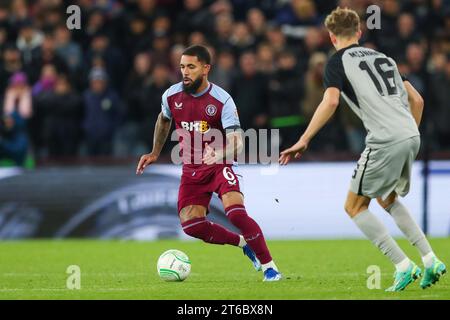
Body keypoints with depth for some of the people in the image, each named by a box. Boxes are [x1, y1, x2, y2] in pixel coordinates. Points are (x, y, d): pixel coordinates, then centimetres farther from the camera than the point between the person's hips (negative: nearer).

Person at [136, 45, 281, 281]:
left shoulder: (222, 100, -18)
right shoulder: (172, 96, -4)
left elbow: (236, 142, -25)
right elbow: (164, 120, 21)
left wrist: (218, 154, -45)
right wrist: (155, 153, 24)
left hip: (219, 166, -4)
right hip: (191, 170, 5)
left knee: (236, 213, -26)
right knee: (190, 224, -12)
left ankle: (269, 266, -12)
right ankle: (243, 243, 13)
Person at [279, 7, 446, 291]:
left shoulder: (338, 62, 3)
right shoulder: (383, 58, 22)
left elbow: (331, 101, -14)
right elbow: (417, 100, 21)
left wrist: (304, 140, -14)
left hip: (385, 141, -7)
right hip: (411, 137, 7)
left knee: (355, 207, 6)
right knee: (388, 199, 27)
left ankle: (403, 267, -3)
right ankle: (431, 261, 17)